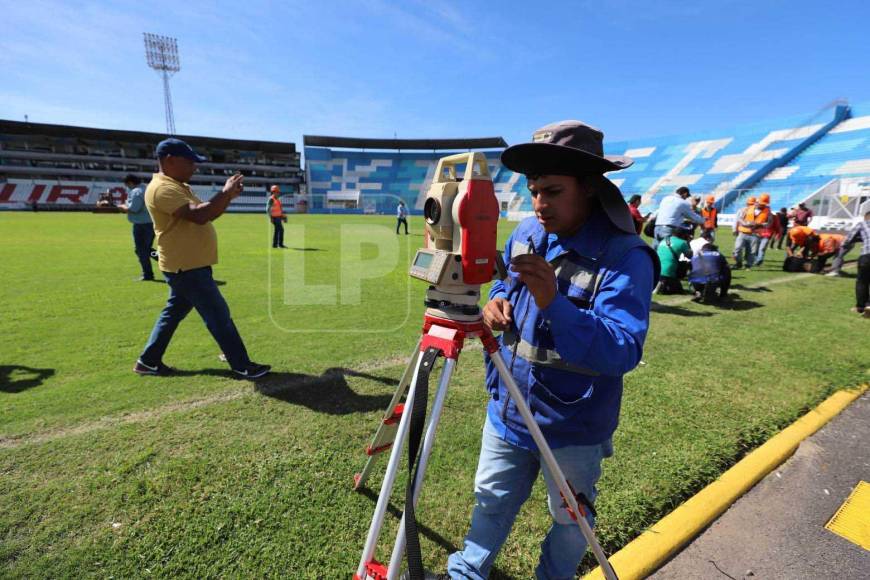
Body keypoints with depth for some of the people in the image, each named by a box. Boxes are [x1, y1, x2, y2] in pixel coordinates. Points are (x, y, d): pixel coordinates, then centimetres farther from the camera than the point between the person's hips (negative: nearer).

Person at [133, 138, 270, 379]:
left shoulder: (179, 186, 16)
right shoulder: (163, 188, -17)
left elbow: (208, 213, 17)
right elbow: (199, 215, -29)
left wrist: (228, 197, 2)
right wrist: (225, 192, -19)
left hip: (188, 265, 10)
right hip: (186, 267, -10)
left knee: (173, 313, 18)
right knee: (219, 315, -6)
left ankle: (148, 361, 30)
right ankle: (242, 366, 1)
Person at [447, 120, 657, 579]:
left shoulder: (625, 256, -22)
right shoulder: (525, 235, -3)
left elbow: (623, 351, -29)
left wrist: (554, 304, -43)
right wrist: (498, 300, -11)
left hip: (573, 427, -5)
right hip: (507, 409, 6)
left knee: (569, 519, 22)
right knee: (491, 501, 25)